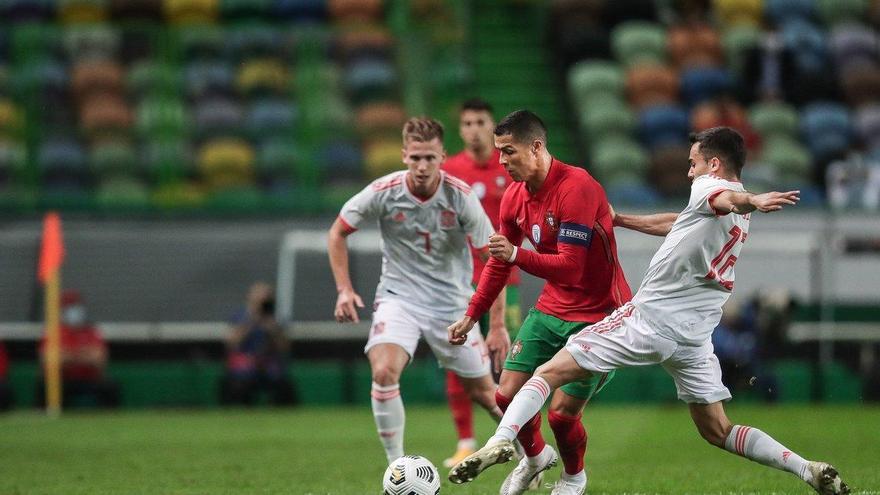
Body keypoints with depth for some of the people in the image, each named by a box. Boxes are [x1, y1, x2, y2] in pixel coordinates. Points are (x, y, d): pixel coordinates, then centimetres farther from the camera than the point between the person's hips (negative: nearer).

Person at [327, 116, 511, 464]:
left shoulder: (461, 196, -15)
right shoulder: (384, 192, -14)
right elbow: (337, 233, 3)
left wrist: (498, 326, -13)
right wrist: (344, 289, -7)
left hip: (451, 302, 0)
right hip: (398, 297, 0)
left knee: (482, 392, 7)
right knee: (384, 372, -26)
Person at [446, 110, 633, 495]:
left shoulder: (575, 187, -23)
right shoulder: (514, 197, 2)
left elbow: (571, 266, -28)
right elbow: (499, 264, 16)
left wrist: (517, 255, -39)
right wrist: (471, 315, 15)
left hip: (597, 314, -7)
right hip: (552, 308, 7)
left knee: (561, 413, -11)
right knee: (507, 394, -1)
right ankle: (535, 457, 30)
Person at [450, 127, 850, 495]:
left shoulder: (708, 187, -5)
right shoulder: (741, 218, 19)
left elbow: (728, 199, -31)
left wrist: (753, 202, -54)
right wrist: (618, 219, 40)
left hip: (648, 317, -7)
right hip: (694, 335, 7)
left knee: (550, 373, -4)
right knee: (717, 431, 14)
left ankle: (501, 439, -22)